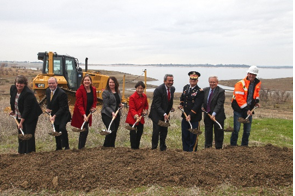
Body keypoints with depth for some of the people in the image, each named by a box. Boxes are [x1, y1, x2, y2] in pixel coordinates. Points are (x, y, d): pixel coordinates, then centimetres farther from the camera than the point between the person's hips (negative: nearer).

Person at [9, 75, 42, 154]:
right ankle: (22, 152, 22)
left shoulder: (28, 93, -27)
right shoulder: (13, 88, -4)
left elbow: (26, 109, -26)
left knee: (29, 134, -6)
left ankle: (30, 152, 4)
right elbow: (12, 100, 17)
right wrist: (12, 110, 21)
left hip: (30, 116, -7)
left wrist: (21, 122, -24)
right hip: (19, 116, 7)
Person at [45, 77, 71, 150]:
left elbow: (63, 108, -24)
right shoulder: (48, 91, 1)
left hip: (63, 115, -8)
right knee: (56, 131, 14)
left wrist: (55, 116, -30)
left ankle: (66, 146, -14)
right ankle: (58, 147, 28)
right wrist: (47, 108, -2)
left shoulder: (62, 93, -24)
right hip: (54, 115, 8)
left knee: (62, 127, -27)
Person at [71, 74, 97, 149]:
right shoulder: (80, 90, -19)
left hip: (88, 112, 6)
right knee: (85, 130, -11)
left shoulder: (93, 89, 0)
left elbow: (95, 100, 14)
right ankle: (81, 147, 1)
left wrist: (93, 107, -7)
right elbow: (79, 104, -24)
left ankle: (81, 147, 28)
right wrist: (84, 115, -34)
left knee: (83, 131, 14)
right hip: (80, 114, -6)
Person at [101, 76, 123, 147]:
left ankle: (111, 147, 20)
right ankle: (106, 147, -3)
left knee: (114, 133, 8)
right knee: (112, 131, -15)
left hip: (116, 115, 6)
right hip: (107, 115, -6)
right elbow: (106, 106, -13)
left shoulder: (118, 92, 12)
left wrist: (120, 104, 4)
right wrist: (112, 112, -26)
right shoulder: (105, 92, -8)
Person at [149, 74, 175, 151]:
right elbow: (157, 105, -23)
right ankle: (154, 148, 11)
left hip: (166, 114, 6)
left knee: (164, 131, 11)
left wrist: (170, 108, 7)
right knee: (156, 131, -4)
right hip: (157, 114, -6)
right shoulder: (158, 89, -21)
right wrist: (164, 114, -32)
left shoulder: (172, 88, 1)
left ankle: (163, 147, 26)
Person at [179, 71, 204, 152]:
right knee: (185, 135, 14)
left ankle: (192, 151, 18)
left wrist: (190, 115, -24)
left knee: (193, 136, 4)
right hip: (185, 116, 6)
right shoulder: (185, 87, 8)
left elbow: (197, 105, -19)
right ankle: (185, 150, 28)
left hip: (194, 117, -6)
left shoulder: (200, 91, -12)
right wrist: (181, 104, 10)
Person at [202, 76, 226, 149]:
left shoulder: (221, 91, -11)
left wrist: (214, 114, -27)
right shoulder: (205, 90, 7)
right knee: (208, 132, 12)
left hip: (217, 115, -5)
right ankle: (207, 147, 24)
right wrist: (202, 106, -5)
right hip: (207, 114, 5)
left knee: (218, 133, 5)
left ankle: (218, 148, 17)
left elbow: (219, 104, -18)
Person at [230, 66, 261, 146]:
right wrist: (246, 109, -21)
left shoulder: (257, 83, 6)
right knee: (236, 129, -4)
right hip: (239, 109, -6)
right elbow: (239, 98, -19)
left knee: (247, 130, 11)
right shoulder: (241, 83, -14)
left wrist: (257, 101, 7)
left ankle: (244, 146, 24)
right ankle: (233, 145, 7)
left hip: (249, 109, 6)